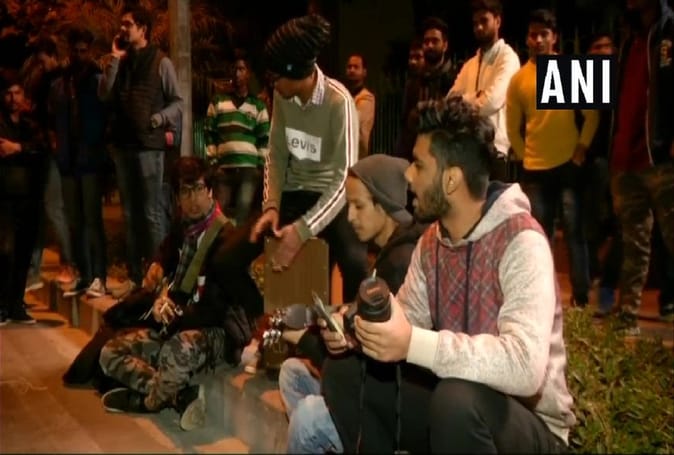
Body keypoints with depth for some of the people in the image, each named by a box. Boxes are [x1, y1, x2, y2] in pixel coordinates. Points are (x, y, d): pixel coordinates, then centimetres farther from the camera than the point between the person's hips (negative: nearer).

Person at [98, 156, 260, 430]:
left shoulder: (229, 239, -15)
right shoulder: (181, 231, 9)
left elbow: (221, 310, -18)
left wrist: (176, 315, -18)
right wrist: (158, 299, 0)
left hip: (219, 333, -8)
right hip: (177, 328, 8)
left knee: (179, 350, -40)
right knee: (110, 354, 0)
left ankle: (148, 401, -8)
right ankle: (182, 397, -16)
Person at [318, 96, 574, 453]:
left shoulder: (520, 242, -24)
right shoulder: (431, 241, 1)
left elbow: (525, 367, -35)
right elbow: (405, 323, 6)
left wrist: (413, 344, -42)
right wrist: (358, 329, -15)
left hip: (530, 423, -7)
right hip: (449, 406, 7)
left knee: (457, 399, -37)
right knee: (344, 370, -3)